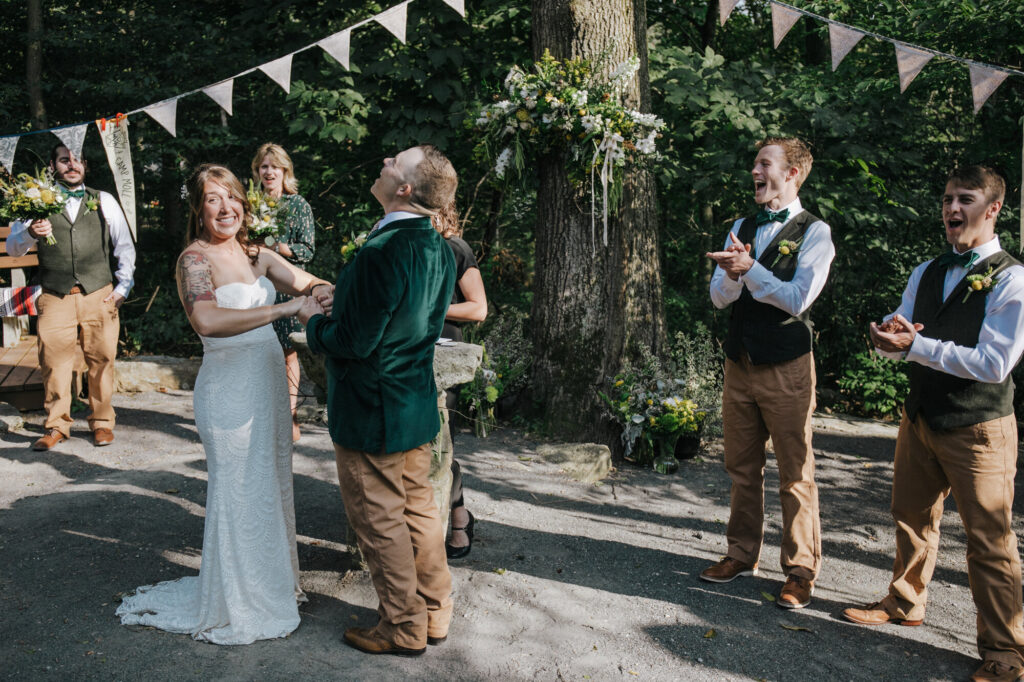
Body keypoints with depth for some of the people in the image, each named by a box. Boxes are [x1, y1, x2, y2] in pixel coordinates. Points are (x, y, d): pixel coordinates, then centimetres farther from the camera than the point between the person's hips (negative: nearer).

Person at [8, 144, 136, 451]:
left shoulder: (104, 201, 9)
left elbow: (125, 246, 13)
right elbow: (12, 248, 3)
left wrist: (122, 288, 4)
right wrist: (30, 233, -20)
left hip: (99, 297, 0)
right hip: (55, 298, 0)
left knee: (101, 361, 3)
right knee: (53, 363, 0)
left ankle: (101, 423, 17)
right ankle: (56, 426, 14)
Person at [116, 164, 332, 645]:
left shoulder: (255, 256, 9)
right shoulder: (195, 258, -13)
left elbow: (313, 284, 10)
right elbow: (207, 319, -31)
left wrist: (323, 293, -14)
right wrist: (283, 308, -30)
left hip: (268, 379, 7)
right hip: (229, 386, -7)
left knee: (271, 482, 17)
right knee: (239, 491, 3)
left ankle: (271, 582, 36)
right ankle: (237, 607, 21)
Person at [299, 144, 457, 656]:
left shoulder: (382, 253, -26)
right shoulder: (439, 250, 1)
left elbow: (353, 341, -24)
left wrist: (314, 320, -4)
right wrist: (342, 301, 15)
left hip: (371, 416, -8)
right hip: (419, 408, 8)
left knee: (380, 523, 9)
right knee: (418, 511, 19)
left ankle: (403, 629, 24)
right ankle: (434, 614, 34)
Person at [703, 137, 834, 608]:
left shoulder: (814, 232, -5)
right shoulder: (741, 228, 13)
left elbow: (798, 299, -16)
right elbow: (719, 296, 6)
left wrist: (749, 269, -22)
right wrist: (732, 274, -15)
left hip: (786, 368, -6)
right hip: (739, 364, 6)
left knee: (795, 474, 1)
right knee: (742, 467, 14)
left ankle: (801, 571, 14)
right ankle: (742, 555, 28)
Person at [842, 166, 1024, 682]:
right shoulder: (926, 273, 10)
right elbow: (897, 341, 10)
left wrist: (914, 345, -22)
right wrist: (889, 333, -15)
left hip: (978, 429, -6)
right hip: (921, 417, 7)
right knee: (911, 517, 18)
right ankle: (905, 604, 38)